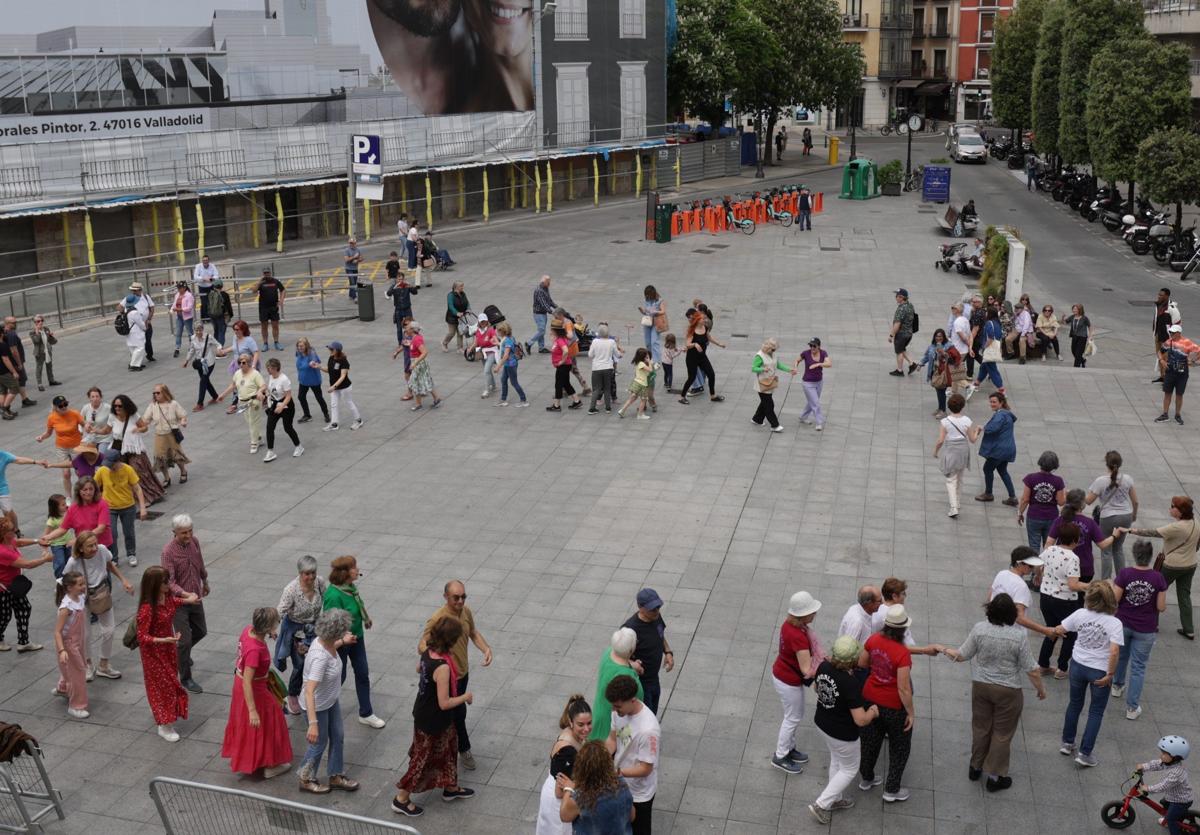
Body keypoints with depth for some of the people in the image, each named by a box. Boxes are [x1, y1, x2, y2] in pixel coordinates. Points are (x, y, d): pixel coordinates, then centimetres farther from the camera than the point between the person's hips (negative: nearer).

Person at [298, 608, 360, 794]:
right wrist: (313, 723, -46)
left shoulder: (325, 641, -14)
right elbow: (309, 691, -42)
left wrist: (342, 642, 28)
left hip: (331, 701, 8)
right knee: (319, 743, 13)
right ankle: (306, 780, 37)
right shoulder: (320, 657, -39)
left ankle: (336, 776, 40)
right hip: (317, 706, -8)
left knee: (338, 737, 21)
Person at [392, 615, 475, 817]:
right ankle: (402, 799, 30)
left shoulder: (428, 651, -11)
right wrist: (465, 697, -13)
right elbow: (444, 703, -30)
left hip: (424, 712, 9)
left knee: (449, 748, 27)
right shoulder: (443, 667, -36)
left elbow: (419, 669, 13)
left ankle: (451, 788, 48)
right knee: (424, 758, 12)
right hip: (433, 722, -9)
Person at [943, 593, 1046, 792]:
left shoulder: (979, 628, -15)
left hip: (981, 686, 3)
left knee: (981, 727, 21)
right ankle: (995, 777, 23)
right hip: (1007, 691, -3)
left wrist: (947, 651, 14)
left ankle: (975, 767, 38)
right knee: (1002, 734, 13)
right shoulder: (1018, 635, -21)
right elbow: (1031, 669, -14)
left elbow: (962, 655, -6)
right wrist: (1041, 689, 3)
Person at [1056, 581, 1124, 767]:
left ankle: (1067, 743, 37)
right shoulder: (1114, 623, -20)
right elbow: (1114, 652, -27)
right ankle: (1084, 753, 16)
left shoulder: (1080, 614, -12)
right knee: (1096, 712, 14)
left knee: (1075, 704, 24)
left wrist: (1055, 631, 21)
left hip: (1078, 666, 3)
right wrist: (1110, 674, -15)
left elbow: (1059, 630, -3)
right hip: (1100, 671, -3)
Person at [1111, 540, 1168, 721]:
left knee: (1121, 656, 27)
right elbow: (1161, 607, -10)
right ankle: (1132, 707, 9)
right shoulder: (1158, 578, -16)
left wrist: (1113, 586, 5)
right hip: (1145, 630, -1)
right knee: (1138, 667, 8)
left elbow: (1113, 600, -13)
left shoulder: (1124, 573, -17)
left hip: (1122, 624, 1)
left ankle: (1117, 686, 48)